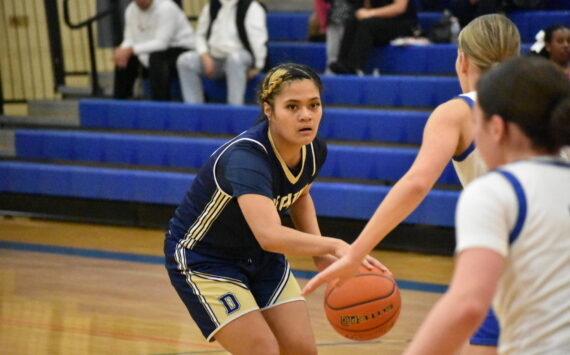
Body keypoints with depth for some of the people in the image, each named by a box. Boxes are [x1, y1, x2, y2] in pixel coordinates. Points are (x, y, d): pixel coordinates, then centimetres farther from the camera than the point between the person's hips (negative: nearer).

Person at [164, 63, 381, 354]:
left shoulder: (314, 151, -12)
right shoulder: (246, 157, -35)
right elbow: (270, 235, -51)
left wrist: (319, 251, -3)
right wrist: (335, 246, -58)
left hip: (260, 257, 7)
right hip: (201, 261, -7)